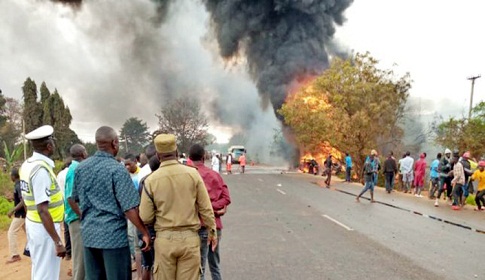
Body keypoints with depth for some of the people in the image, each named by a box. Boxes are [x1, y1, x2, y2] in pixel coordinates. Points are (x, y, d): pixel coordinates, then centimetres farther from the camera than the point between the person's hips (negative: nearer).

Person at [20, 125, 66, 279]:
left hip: (32, 224, 9)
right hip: (45, 228, -9)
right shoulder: (42, 169, -22)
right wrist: (58, 242, -24)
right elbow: (42, 210, -26)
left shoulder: (27, 165, 6)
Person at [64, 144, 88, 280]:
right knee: (80, 254, -1)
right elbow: (71, 198, -23)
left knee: (82, 254, 18)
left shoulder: (77, 168, 11)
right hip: (77, 218, -9)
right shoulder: (75, 170, -17)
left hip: (80, 218, 9)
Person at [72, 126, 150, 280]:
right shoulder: (117, 169, -15)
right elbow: (129, 208, -17)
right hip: (114, 235, -6)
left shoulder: (80, 168, 3)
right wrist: (145, 232, -8)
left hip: (89, 234, 6)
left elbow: (76, 199, 16)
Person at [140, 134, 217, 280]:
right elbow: (205, 208, -3)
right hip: (189, 238, 0)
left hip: (164, 239, 0)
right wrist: (212, 231, 10)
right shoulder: (192, 173, -6)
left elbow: (145, 217, -4)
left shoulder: (151, 179, -7)